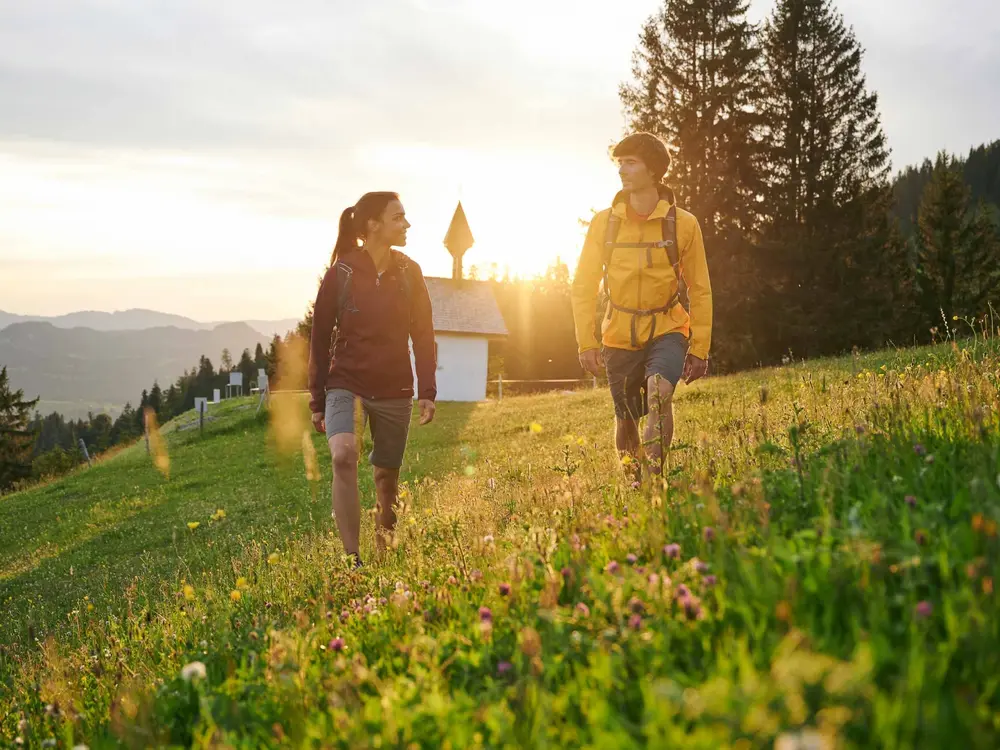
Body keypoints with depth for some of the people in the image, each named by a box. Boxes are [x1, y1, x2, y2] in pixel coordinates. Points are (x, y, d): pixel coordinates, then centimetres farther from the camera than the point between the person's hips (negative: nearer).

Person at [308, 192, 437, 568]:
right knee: (343, 455, -27)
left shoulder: (409, 272, 0)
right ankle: (352, 559, -26)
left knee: (387, 477, 9)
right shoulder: (341, 273, -8)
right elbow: (320, 339, -1)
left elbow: (423, 335, 6)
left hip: (394, 391, 3)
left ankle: (385, 553, 30)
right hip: (346, 383, -3)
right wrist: (317, 401, 0)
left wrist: (428, 391, -2)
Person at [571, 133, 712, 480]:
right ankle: (632, 485, 31)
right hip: (620, 336, 2)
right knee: (626, 420, 7)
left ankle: (656, 472, -21)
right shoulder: (604, 222, -2)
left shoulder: (683, 224, -6)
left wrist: (699, 349, -3)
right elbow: (583, 286, 2)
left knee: (659, 389, -30)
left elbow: (700, 290, 0)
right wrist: (587, 342, -5)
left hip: (668, 330, -2)